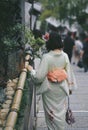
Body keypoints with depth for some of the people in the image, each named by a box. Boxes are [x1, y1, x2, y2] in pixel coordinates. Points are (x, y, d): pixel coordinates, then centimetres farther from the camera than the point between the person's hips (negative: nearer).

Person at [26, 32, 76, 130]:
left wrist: (31, 69, -8)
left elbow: (39, 77, -25)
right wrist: (68, 85, 13)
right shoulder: (65, 56, -10)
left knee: (51, 112, 14)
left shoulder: (46, 57, -24)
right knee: (60, 111, 21)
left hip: (50, 90, -4)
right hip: (62, 88, 4)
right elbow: (68, 73, 0)